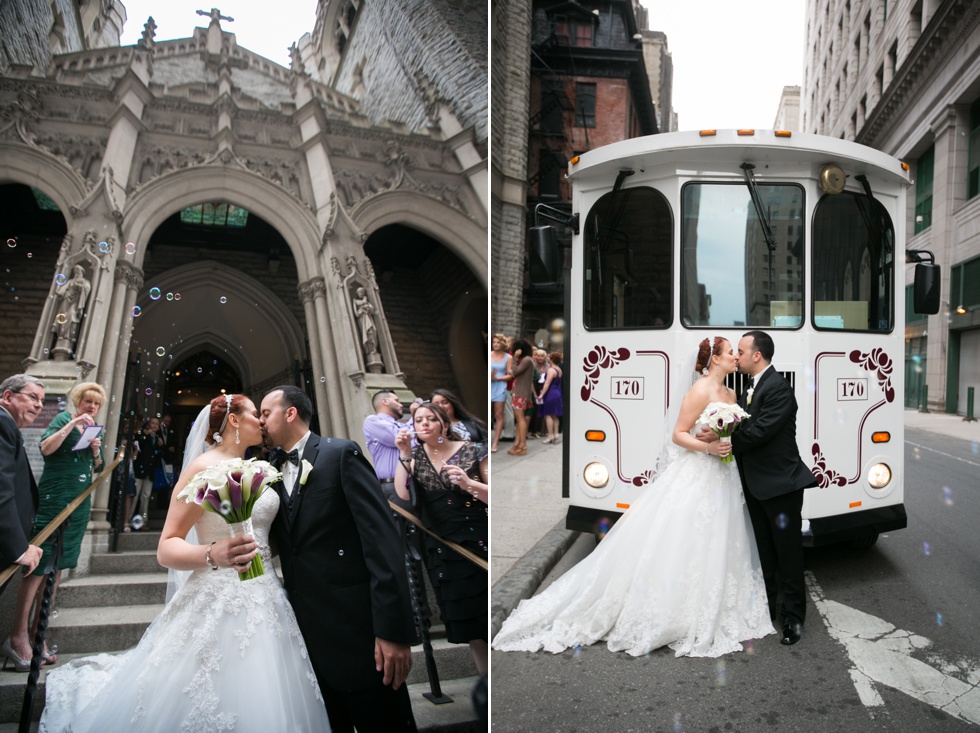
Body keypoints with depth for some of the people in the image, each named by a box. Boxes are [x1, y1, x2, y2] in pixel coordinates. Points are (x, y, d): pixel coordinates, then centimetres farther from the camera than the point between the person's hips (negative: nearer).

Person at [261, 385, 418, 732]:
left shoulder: (342, 454, -6)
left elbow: (381, 537, -14)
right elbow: (286, 548, 16)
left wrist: (393, 629, -20)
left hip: (355, 625, -6)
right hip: (307, 632, 6)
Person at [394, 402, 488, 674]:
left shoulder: (473, 451, -4)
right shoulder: (415, 457, 5)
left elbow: (492, 497, -6)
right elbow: (400, 497, -9)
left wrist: (468, 484, -22)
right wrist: (404, 456, -15)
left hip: (478, 543, -3)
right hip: (440, 550, 3)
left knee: (485, 607, 1)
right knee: (463, 618, 10)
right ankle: (484, 677, 26)